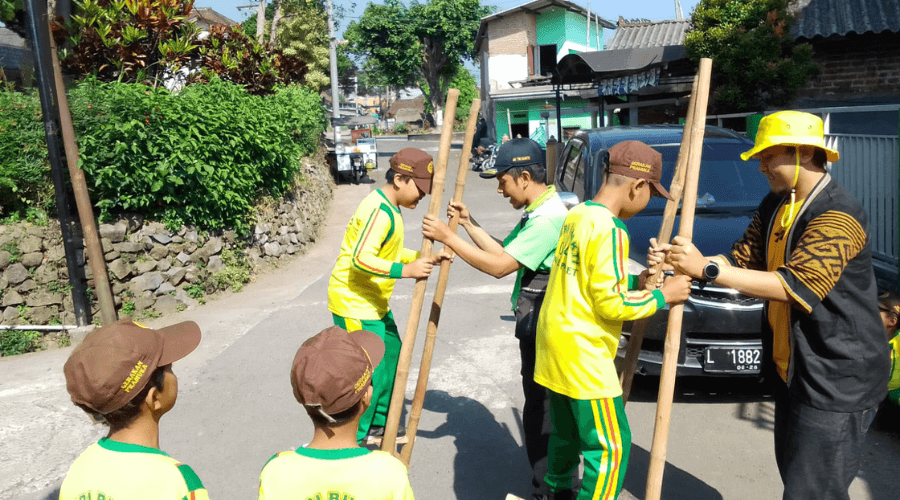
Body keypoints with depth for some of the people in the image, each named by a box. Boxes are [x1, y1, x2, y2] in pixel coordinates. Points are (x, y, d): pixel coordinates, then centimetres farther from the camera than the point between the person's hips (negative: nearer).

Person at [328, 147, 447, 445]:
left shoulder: (389, 208, 11)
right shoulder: (379, 210, -22)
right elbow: (362, 258, -33)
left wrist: (424, 259, 13)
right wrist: (405, 270, -40)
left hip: (374, 303, 11)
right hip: (355, 304, -11)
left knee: (392, 358, 17)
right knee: (371, 373, -6)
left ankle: (378, 425, 33)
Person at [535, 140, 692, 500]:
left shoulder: (576, 216, 9)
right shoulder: (609, 230, -19)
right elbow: (611, 304, -18)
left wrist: (635, 282, 12)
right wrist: (662, 295, -6)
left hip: (555, 345, 9)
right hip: (582, 355, -9)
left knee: (566, 435, 23)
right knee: (610, 447, 3)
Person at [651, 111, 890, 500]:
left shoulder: (837, 216, -21)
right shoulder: (774, 206, 9)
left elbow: (796, 286, -29)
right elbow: (742, 260, 6)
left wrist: (708, 269, -29)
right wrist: (681, 260, -11)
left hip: (838, 380, -9)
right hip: (792, 369, 9)